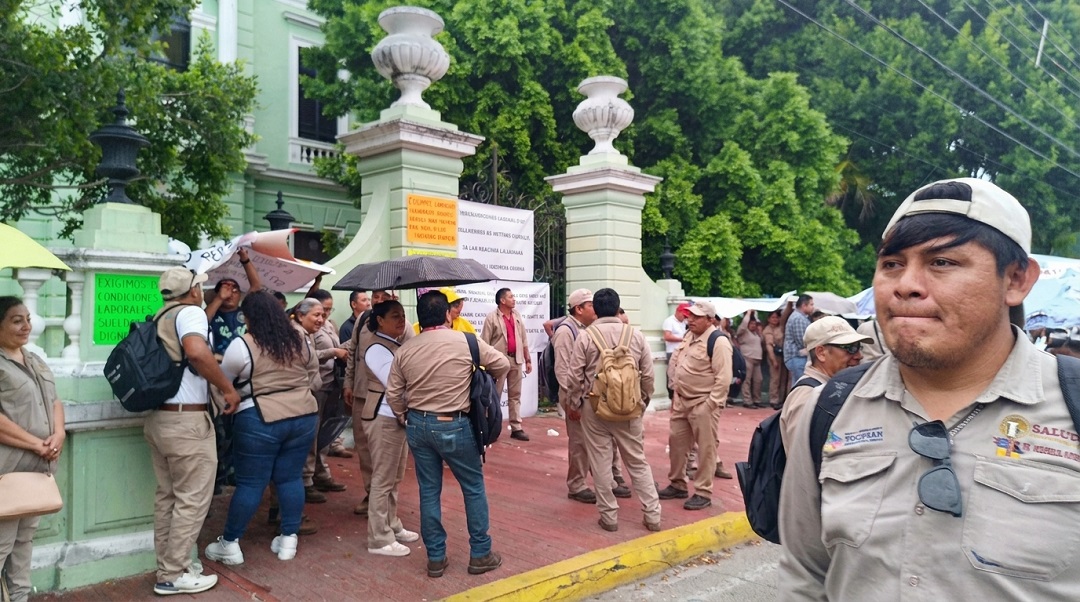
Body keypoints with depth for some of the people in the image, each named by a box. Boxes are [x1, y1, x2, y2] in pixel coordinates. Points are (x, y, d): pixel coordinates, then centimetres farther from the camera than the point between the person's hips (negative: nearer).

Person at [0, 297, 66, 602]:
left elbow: (54, 401, 16)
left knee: (25, 538, 16)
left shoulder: (35, 361, 15)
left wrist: (59, 434, -3)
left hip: (38, 466, 8)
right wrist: (36, 444, -15)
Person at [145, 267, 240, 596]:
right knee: (192, 499, 1)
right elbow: (197, 351, -30)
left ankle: (167, 568, 25)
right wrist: (229, 389, -21)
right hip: (186, 421, -9)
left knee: (167, 496, 16)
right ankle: (173, 576, 8)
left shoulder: (160, 318, 15)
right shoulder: (190, 312, -11)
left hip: (158, 418, 9)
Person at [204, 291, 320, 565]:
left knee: (250, 483, 4)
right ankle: (289, 540, 18)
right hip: (304, 417, 4)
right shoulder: (301, 342, 6)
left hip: (259, 421, -4)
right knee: (291, 478, 12)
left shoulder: (242, 346, -8)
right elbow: (316, 382, 14)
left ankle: (229, 544, 17)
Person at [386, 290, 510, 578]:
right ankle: (480, 554, 18)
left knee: (429, 491, 13)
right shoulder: (466, 341, -9)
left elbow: (393, 394, 3)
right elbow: (503, 364, -1)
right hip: (454, 425, -4)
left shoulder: (404, 350, 0)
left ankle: (436, 558, 20)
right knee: (474, 488, 11)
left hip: (418, 425, 4)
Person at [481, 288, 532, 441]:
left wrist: (528, 360, 11)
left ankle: (516, 428, 14)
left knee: (515, 395, 9)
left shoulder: (517, 316, 10)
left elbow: (524, 339, 13)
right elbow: (485, 342, -8)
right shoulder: (492, 318, -7)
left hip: (516, 359, 5)